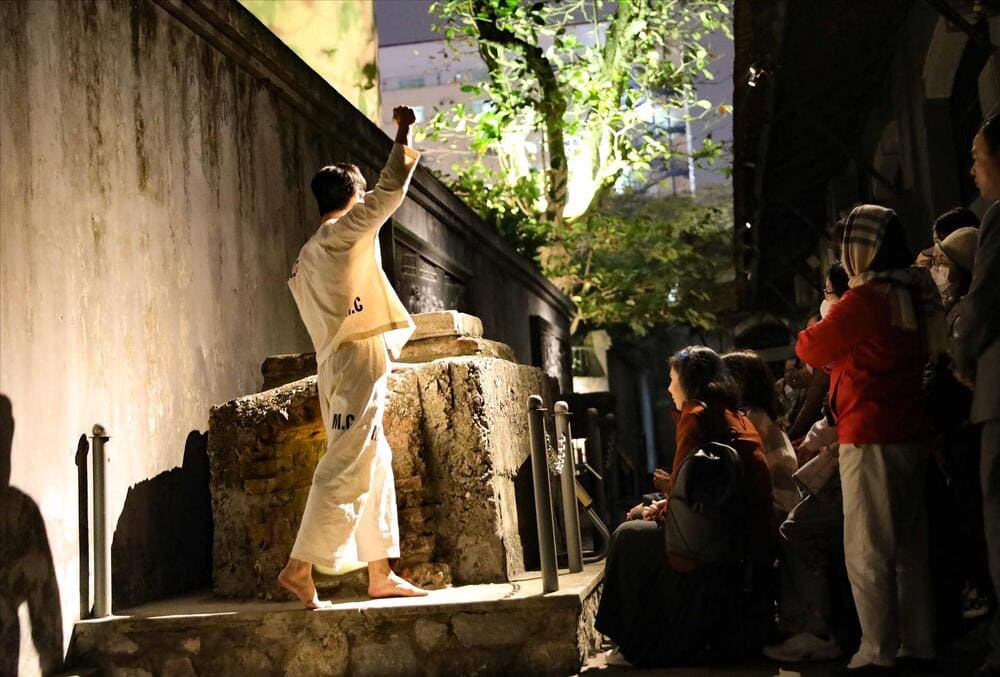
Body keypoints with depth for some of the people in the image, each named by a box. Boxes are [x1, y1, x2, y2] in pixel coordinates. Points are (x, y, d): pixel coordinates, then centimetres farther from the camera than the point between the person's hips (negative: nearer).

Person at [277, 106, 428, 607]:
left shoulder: (308, 256, 20)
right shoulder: (345, 231, -4)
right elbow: (391, 191, -6)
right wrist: (403, 133, 7)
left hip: (335, 363, 9)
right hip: (359, 359, -9)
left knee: (374, 469, 9)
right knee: (345, 469, -11)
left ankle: (381, 574, 11)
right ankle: (300, 567, -13)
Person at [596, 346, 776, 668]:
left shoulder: (697, 414, -8)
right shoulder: (738, 418, 19)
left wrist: (663, 510, 6)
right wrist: (668, 504, 13)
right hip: (754, 536, 9)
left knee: (629, 537, 8)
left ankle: (643, 649, 13)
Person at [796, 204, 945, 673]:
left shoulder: (865, 299, -15)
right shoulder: (916, 294, 11)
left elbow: (812, 349, -4)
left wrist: (815, 327, 15)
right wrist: (833, 331, 14)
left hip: (871, 438, -8)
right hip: (912, 435, 9)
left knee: (867, 551, -3)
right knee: (909, 546, 13)